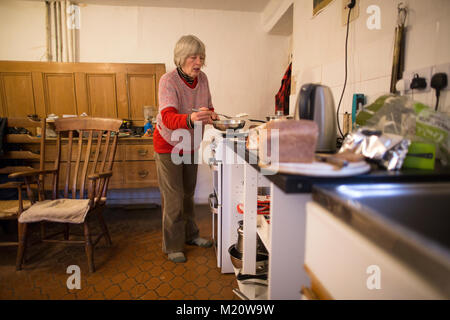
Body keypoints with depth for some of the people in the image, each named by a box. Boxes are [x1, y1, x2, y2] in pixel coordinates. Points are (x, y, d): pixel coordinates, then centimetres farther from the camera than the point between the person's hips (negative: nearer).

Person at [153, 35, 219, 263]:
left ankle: (190, 234, 35)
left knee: (188, 193, 17)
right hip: (168, 145, -6)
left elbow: (208, 107, 8)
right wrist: (191, 119, -59)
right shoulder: (168, 81, -24)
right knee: (173, 197, -1)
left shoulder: (202, 78, -6)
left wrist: (211, 115, -16)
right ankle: (173, 246, 15)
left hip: (190, 144, 6)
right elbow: (168, 118, -39)